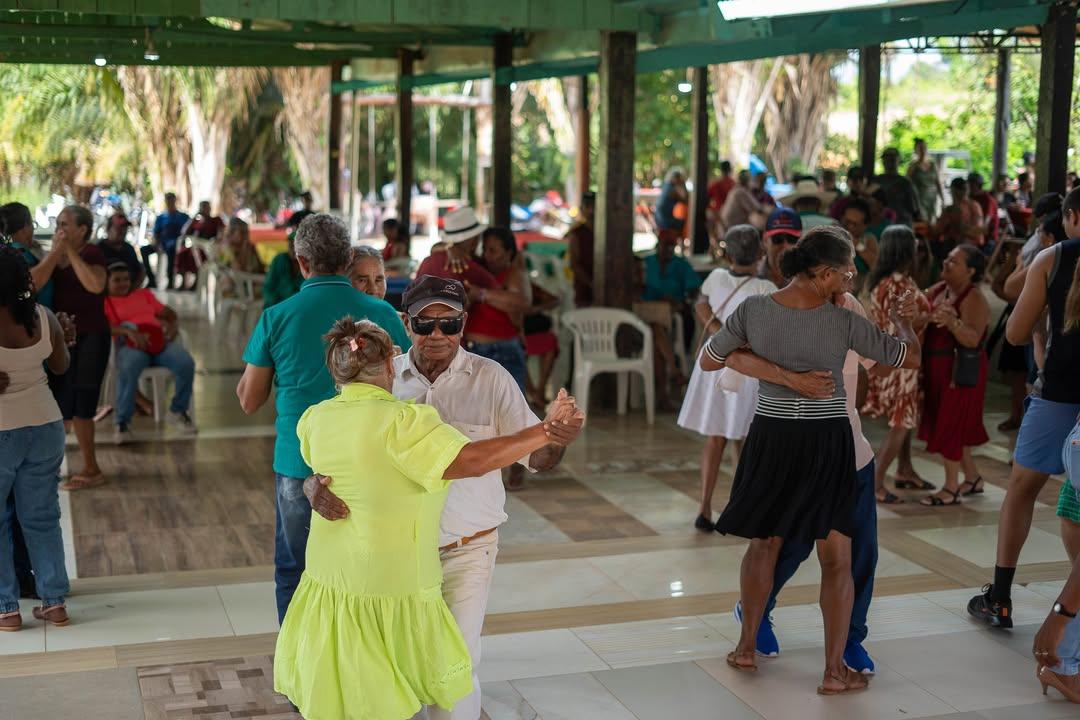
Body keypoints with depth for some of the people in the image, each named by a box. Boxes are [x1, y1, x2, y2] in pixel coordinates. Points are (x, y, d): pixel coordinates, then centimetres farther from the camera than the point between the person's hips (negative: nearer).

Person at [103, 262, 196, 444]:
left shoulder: (144, 294, 32)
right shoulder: (105, 301, 18)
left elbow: (170, 313, 27)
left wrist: (174, 326, 3)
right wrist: (128, 331, -21)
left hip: (160, 339, 3)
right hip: (130, 344, -3)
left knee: (186, 364, -27)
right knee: (128, 369, -40)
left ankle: (177, 412, -5)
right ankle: (123, 422, -28)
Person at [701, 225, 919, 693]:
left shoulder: (754, 309, -9)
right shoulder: (845, 323, -13)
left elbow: (707, 361, 3)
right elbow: (912, 358, -1)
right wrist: (902, 321, 19)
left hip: (771, 438, 3)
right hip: (827, 443, -2)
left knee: (764, 544, 21)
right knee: (836, 559, 8)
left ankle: (747, 646, 28)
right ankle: (834, 670, 10)